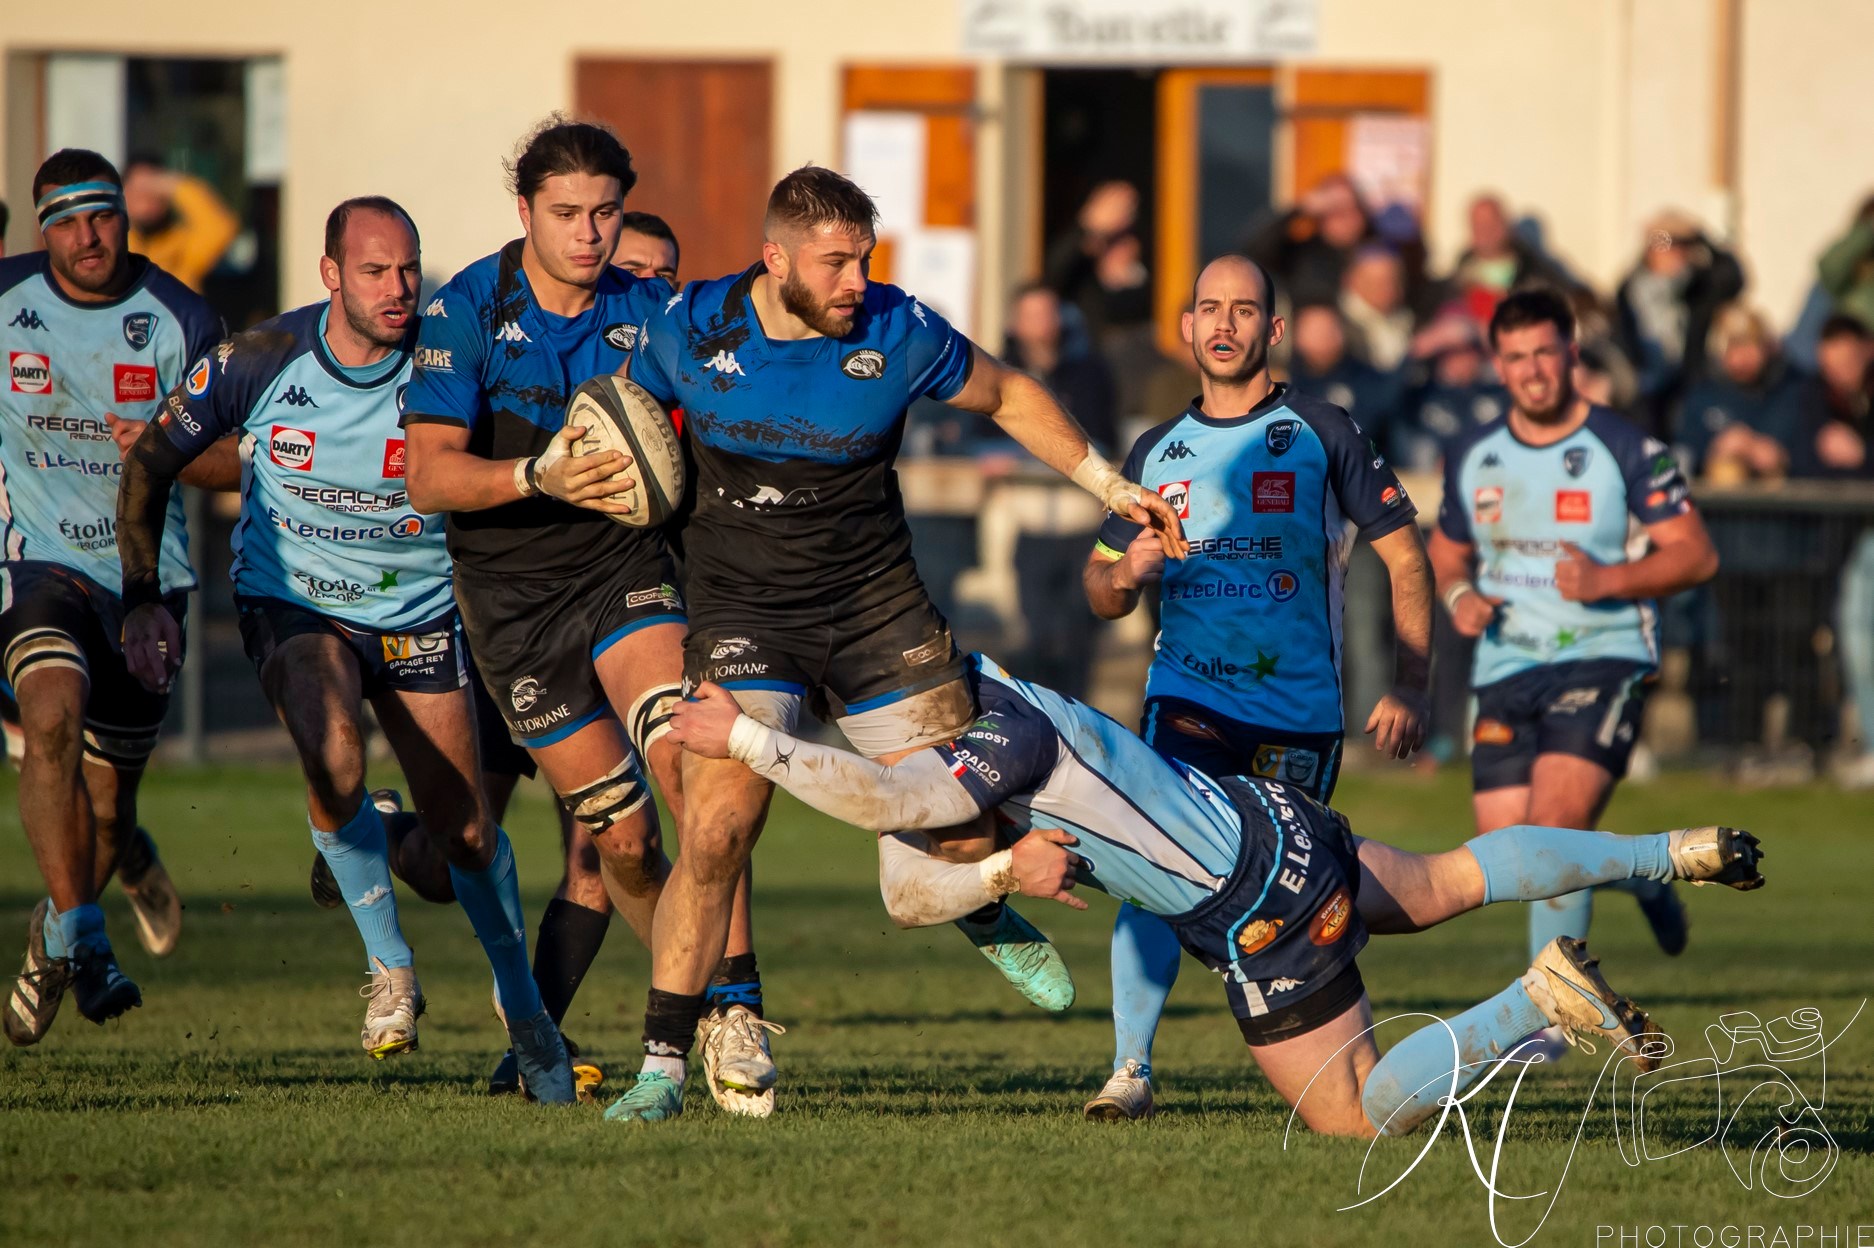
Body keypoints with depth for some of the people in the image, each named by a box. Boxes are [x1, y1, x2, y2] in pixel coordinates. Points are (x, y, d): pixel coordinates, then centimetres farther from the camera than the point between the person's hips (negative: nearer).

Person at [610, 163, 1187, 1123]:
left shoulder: (898, 333, -10)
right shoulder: (689, 331, -8)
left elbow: (1008, 397, 9)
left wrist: (1110, 486, 10)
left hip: (878, 608, 1)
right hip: (742, 613, -1)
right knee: (714, 833, -18)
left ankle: (990, 922, 39)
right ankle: (661, 1064, -7)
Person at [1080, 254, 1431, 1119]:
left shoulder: (1319, 434, 1)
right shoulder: (1156, 452, 12)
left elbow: (1405, 555, 2)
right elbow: (1102, 594, 19)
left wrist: (1409, 690, -4)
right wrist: (1126, 572, -7)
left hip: (1300, 709, -1)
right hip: (1187, 694, 1)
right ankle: (1130, 1069, -15)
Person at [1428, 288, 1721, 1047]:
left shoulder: (1625, 450, -6)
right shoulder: (1472, 459, 8)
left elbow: (1696, 554, -6)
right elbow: (1447, 550, 24)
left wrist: (1608, 580, -21)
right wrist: (1458, 596, 1)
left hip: (1603, 661, -5)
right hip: (1505, 668, 5)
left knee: (1554, 821, -22)